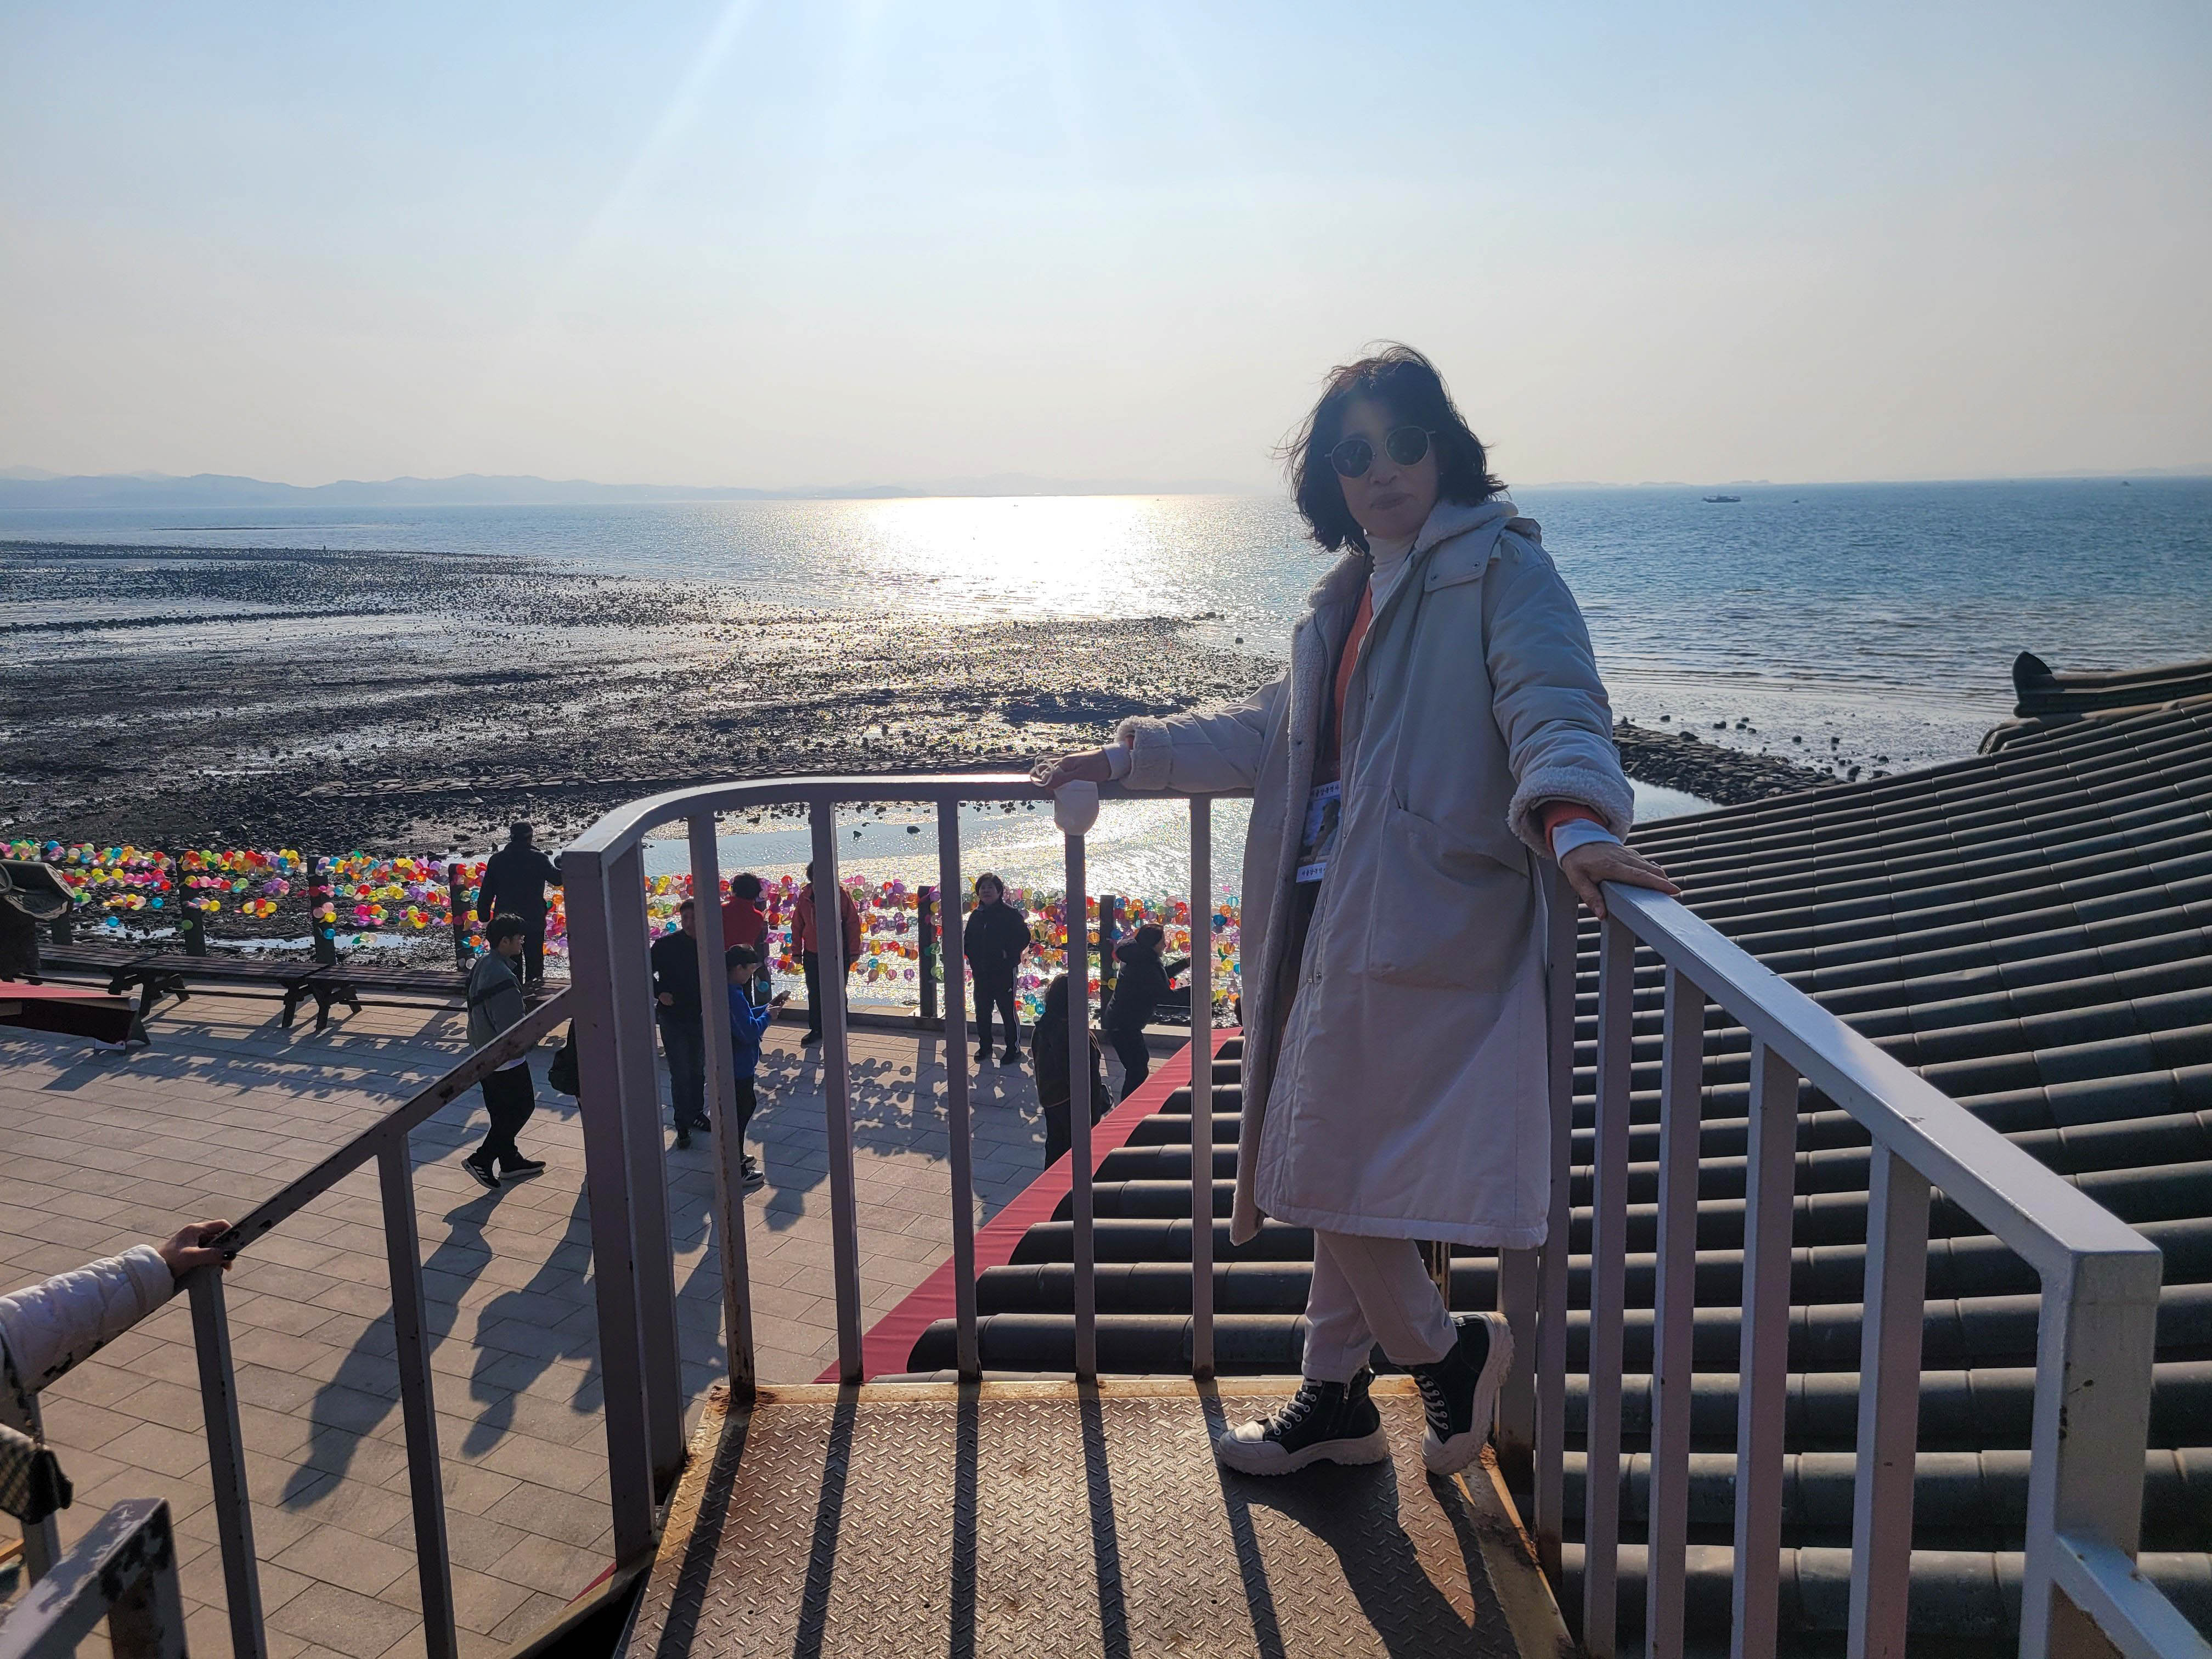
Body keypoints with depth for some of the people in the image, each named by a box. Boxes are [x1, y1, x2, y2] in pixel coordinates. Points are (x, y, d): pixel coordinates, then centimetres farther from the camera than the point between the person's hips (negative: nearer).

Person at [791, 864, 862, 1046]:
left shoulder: (841, 894, -11)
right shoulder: (804, 896, -2)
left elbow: (853, 923, -7)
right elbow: (797, 926, 7)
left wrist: (854, 951, -8)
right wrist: (797, 952, 8)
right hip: (812, 955, 3)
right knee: (814, 994, 11)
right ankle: (816, 1029, 24)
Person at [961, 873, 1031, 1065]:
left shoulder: (1010, 913, -8)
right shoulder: (976, 915, 9)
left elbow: (1024, 938, -9)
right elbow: (968, 941, 17)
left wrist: (1009, 955, -16)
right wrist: (972, 958, 0)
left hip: (1004, 971, -6)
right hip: (981, 972, 6)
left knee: (1008, 1011, 0)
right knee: (982, 1011, 13)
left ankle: (1014, 1050, 11)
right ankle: (984, 1047, 28)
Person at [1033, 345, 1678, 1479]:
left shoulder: (1500, 566, -5)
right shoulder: (1352, 595, 20)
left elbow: (1553, 703, -21)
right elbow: (1271, 733, 28)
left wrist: (1574, 816, -42)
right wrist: (1126, 759, 27)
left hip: (1416, 925, -8)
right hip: (1335, 916, 8)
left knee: (1331, 1167, -5)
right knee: (1337, 1173, 16)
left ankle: (1445, 1348, 20)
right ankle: (1335, 1400, 31)